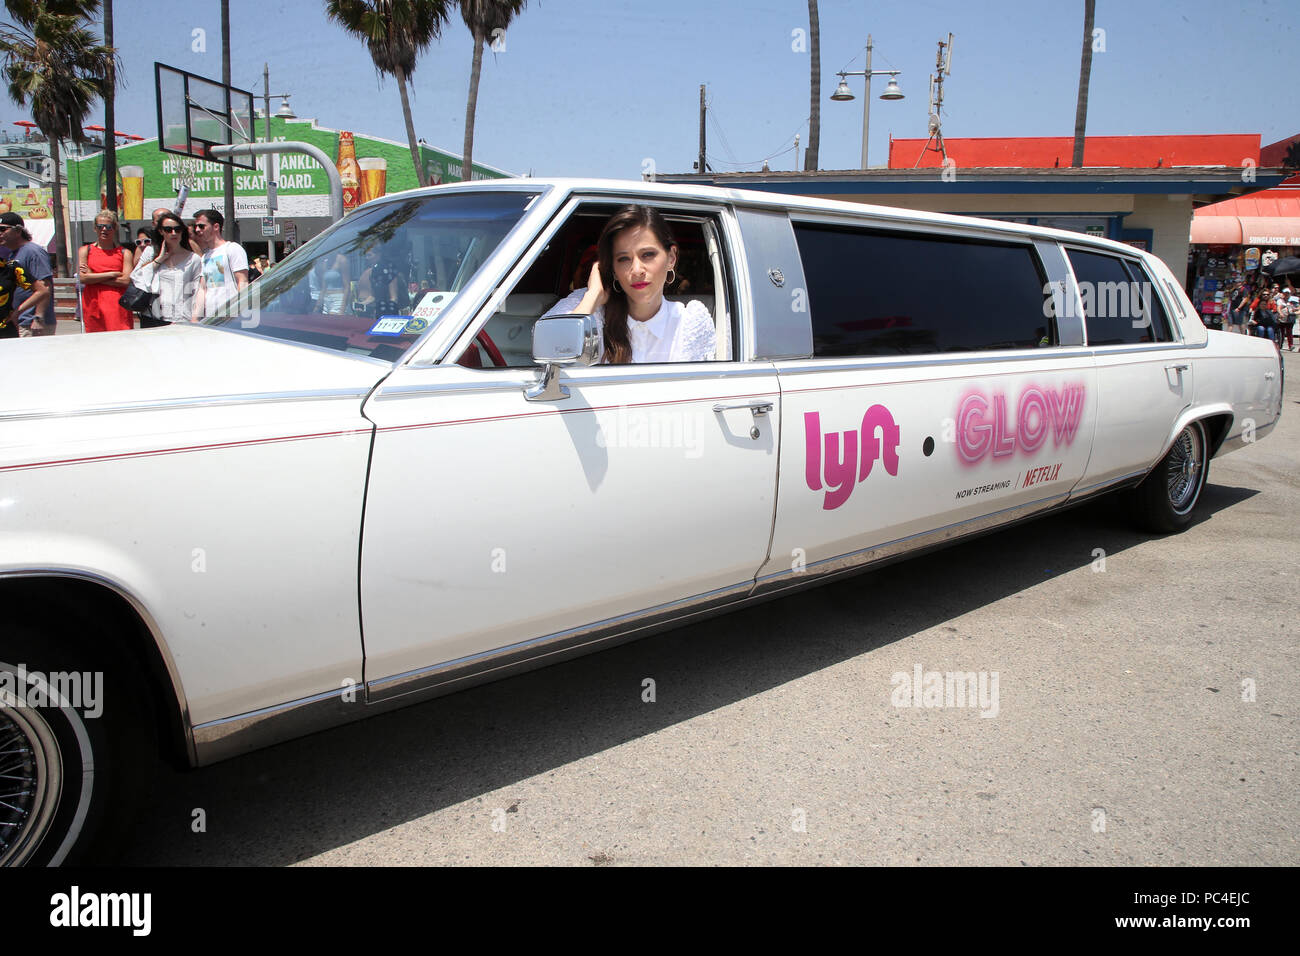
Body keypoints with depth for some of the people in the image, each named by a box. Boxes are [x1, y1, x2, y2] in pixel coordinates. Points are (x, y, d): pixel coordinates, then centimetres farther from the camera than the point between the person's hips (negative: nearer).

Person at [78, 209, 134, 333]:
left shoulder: (125, 253, 9)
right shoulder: (85, 251, 12)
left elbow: (126, 281, -5)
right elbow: (82, 278, -3)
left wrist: (94, 277, -5)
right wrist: (112, 274, -7)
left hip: (118, 305, -1)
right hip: (93, 306, 1)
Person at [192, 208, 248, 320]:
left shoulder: (233, 249, 0)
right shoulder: (205, 256, 22)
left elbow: (243, 283, -8)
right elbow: (202, 289, 18)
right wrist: (195, 319, 7)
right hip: (209, 318, 7)